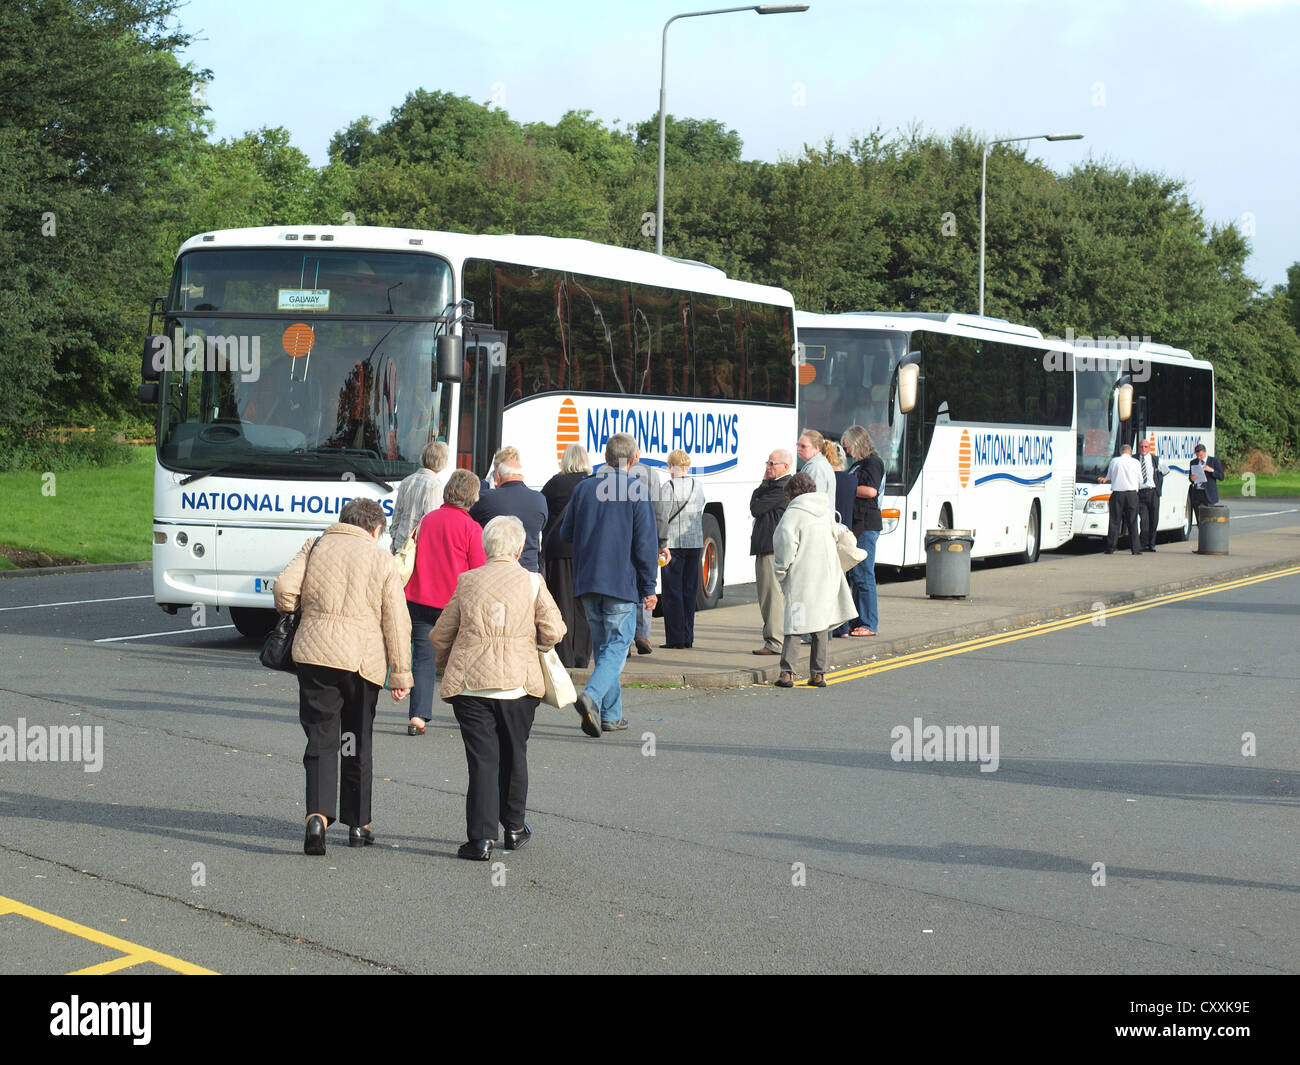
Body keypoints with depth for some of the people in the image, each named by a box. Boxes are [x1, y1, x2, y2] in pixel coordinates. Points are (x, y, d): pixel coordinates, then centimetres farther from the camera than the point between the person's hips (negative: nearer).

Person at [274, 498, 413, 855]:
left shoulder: (315, 546, 9)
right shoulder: (382, 560, 5)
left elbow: (284, 588, -4)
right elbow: (396, 622, 2)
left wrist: (303, 609, 19)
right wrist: (401, 674, 6)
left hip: (315, 652, 0)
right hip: (363, 657, 0)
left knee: (321, 737, 1)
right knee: (358, 742, 12)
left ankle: (318, 815, -19)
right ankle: (357, 825, 18)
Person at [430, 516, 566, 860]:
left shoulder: (468, 582, 4)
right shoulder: (533, 583, 0)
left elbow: (440, 635, 8)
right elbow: (553, 632, -6)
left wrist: (447, 665, 27)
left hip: (470, 685, 0)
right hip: (518, 685, 0)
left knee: (482, 760, 1)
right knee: (513, 755, 17)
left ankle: (481, 838, -5)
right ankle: (514, 828, 29)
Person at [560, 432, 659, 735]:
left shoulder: (584, 488, 5)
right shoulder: (636, 490, -7)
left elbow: (566, 533, 11)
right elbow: (646, 542, -8)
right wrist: (648, 588, -2)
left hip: (587, 584, 4)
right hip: (622, 582, -4)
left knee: (603, 646, 14)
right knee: (616, 647, -1)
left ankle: (610, 715, 15)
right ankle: (592, 695, -24)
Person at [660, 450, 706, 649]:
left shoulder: (670, 486, -11)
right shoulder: (698, 486, 8)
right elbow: (699, 514, 13)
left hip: (674, 544, -6)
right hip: (695, 543, 6)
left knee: (672, 592, -1)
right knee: (689, 591, 11)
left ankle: (676, 638, -3)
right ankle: (688, 637, 13)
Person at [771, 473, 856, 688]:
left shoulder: (792, 515, -11)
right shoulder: (823, 513, 11)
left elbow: (786, 549, -14)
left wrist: (780, 573, 0)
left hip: (801, 579, -6)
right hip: (827, 576, 6)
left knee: (795, 624, -4)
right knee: (821, 624, 9)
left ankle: (787, 672, -9)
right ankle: (818, 673, 11)